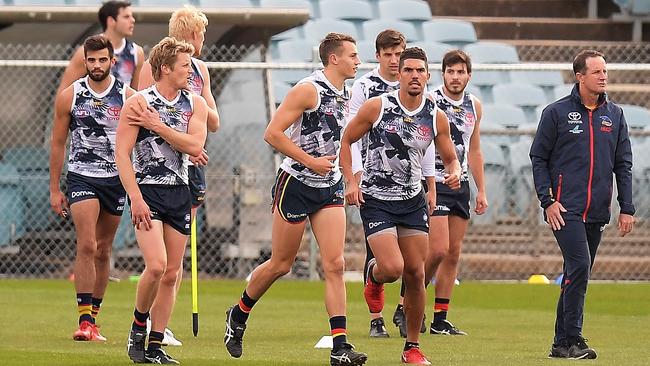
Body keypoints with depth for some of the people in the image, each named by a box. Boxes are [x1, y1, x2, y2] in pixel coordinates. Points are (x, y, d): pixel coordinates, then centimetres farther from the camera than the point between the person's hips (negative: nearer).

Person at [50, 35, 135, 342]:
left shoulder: (127, 97, 0)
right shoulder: (70, 96, -1)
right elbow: (58, 143, 5)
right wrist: (54, 188, 3)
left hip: (115, 179, 2)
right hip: (81, 177, -2)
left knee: (103, 251, 8)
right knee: (86, 245, -17)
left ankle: (93, 319, 18)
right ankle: (84, 320, -19)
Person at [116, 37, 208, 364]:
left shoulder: (195, 104, 7)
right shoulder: (138, 103, -6)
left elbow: (195, 146, -8)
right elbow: (122, 154, -9)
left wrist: (157, 125, -13)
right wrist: (136, 199, -16)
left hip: (179, 193, 5)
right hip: (147, 191, -5)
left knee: (172, 273, 3)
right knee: (156, 265, -19)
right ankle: (138, 328, 4)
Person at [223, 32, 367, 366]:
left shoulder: (345, 94, 10)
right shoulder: (308, 89, -15)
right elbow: (272, 133, -19)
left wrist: (343, 174, 17)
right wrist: (310, 161, -20)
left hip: (329, 187, 6)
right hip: (296, 184, -6)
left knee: (335, 264, -7)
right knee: (280, 265, 4)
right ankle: (238, 315, 30)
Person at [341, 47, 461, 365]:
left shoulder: (436, 117, 0)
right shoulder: (377, 107, -9)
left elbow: (450, 158, 11)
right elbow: (346, 140, 1)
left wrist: (454, 172, -13)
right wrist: (350, 182, -9)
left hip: (413, 201, 4)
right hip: (376, 199, -4)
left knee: (415, 274, 2)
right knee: (392, 268, -19)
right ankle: (374, 275, 21)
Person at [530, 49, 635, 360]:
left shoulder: (615, 115, 11)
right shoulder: (557, 112, -1)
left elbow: (623, 164, 14)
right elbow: (538, 158, 2)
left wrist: (627, 208, 7)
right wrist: (547, 201, -8)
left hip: (597, 212, 5)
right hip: (566, 209, -5)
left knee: (576, 276, 7)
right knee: (579, 267, -17)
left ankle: (562, 342, 13)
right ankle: (572, 340, -15)